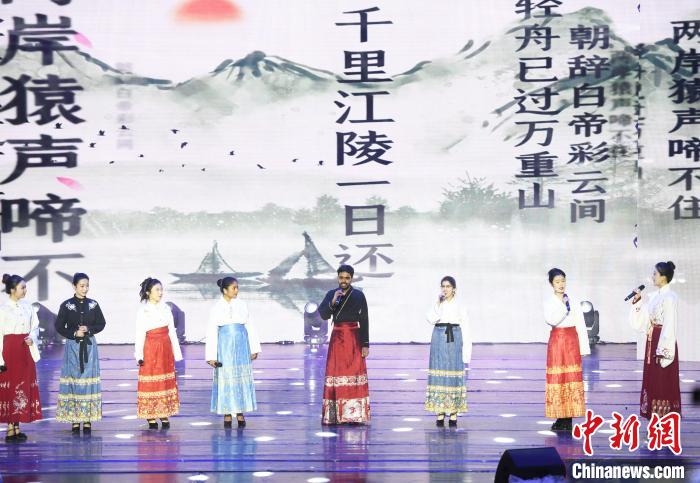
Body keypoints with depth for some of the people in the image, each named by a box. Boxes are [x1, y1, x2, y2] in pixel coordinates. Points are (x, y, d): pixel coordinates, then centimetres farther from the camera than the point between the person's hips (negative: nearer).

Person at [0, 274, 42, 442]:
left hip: (26, 351, 5)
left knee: (24, 387, 7)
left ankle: (17, 427, 15)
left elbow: (35, 326, 14)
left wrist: (32, 338, -8)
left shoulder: (27, 306, 6)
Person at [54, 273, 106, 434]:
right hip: (72, 346, -1)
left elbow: (101, 323, 9)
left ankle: (88, 420, 2)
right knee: (73, 379, -3)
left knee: (88, 379, -1)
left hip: (89, 346, 2)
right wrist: (74, 333, -11)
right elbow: (59, 326, 0)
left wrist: (89, 329, -8)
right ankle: (75, 420, 0)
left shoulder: (93, 304, 5)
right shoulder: (66, 305, -1)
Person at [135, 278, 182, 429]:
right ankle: (151, 418, 4)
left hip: (166, 349, 4)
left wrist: (177, 353, 8)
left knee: (166, 381, 5)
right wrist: (139, 355, -11)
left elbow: (172, 331, 10)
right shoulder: (143, 311, -4)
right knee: (151, 382, -1)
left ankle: (165, 416, 11)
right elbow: (140, 334, -6)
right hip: (150, 349, -4)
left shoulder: (166, 309, 7)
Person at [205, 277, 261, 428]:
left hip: (242, 346, 2)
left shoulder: (242, 305, 4)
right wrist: (211, 356, -5)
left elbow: (250, 327, 7)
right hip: (224, 346, -2)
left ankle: (240, 413, 11)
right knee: (225, 378, 1)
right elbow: (211, 332, -2)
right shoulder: (216, 308, -2)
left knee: (242, 378, 3)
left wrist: (254, 348, 5)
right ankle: (227, 414, 9)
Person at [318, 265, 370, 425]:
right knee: (335, 374, -1)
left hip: (354, 338, -2)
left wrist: (365, 344, -6)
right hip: (337, 338, 2)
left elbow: (364, 320, -1)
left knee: (354, 373, -7)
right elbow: (323, 315, -2)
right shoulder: (331, 294, 8)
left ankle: (355, 415, -5)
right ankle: (334, 415, 0)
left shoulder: (359, 295, 1)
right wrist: (333, 302, -18)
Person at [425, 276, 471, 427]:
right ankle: (440, 413, 4)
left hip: (454, 340, -1)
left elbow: (465, 327, 3)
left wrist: (466, 349, -3)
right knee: (439, 374, -1)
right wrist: (439, 303, -14)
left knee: (454, 374, -1)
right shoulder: (437, 304, 8)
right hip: (439, 339, 1)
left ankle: (453, 413, 3)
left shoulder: (459, 305, 4)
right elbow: (431, 319, -9)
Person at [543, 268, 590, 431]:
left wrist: (584, 347, 0)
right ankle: (560, 417, 5)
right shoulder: (549, 301, 3)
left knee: (572, 377, -3)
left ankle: (569, 417, 0)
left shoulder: (574, 301, 4)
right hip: (556, 340, 0)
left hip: (572, 340, 0)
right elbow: (551, 320, -13)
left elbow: (581, 325, 4)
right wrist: (564, 307, -22)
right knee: (557, 378, -1)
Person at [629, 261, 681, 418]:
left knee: (664, 381, -3)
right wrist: (638, 301, 5)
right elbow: (644, 319, 13)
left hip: (664, 341, -9)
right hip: (652, 341, 9)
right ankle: (656, 416, 19)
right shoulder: (655, 296, 12)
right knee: (652, 378, 12)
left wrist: (663, 351, -20)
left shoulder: (670, 297, -14)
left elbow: (669, 326, -18)